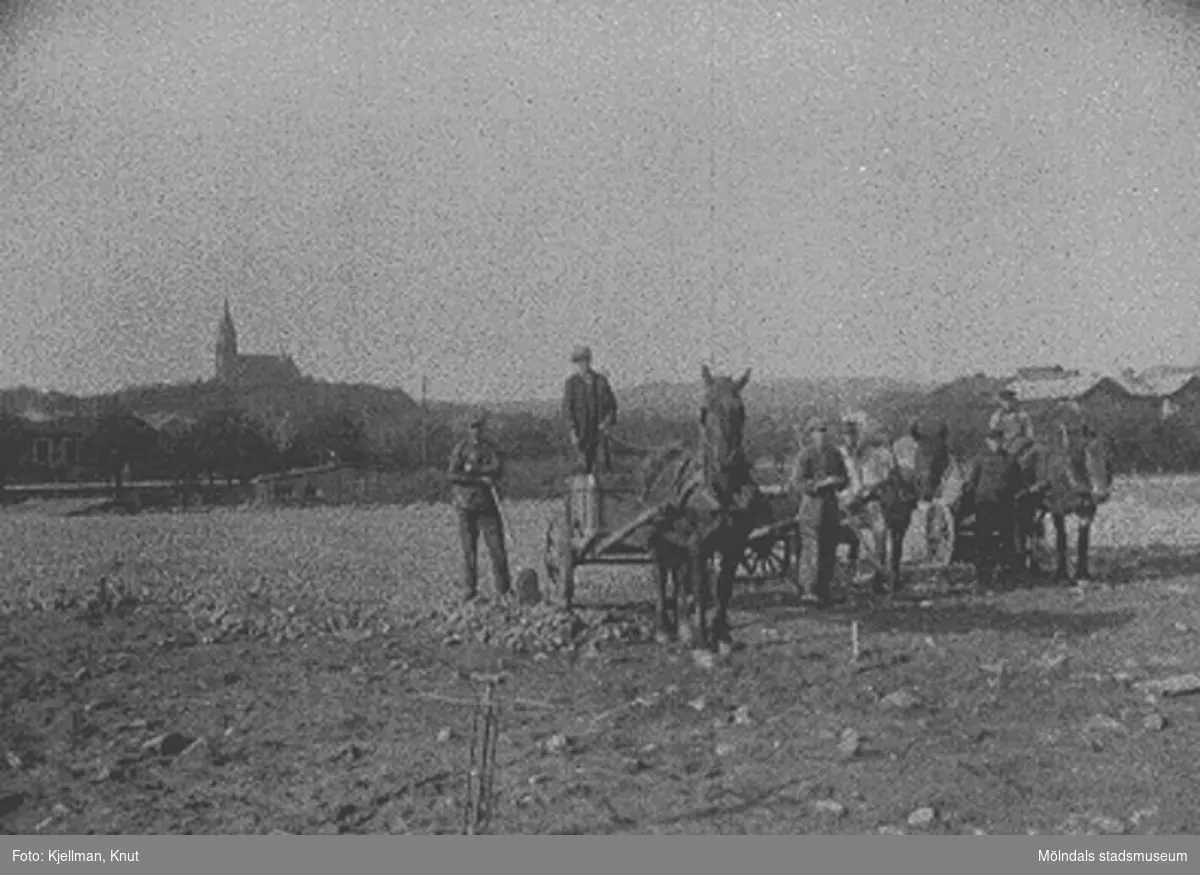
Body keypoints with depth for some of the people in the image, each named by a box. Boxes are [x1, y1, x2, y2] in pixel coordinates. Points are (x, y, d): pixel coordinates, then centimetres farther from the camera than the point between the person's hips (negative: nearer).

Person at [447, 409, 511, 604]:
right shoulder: (461, 448, 4)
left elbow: (498, 469, -9)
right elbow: (453, 475, -8)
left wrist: (473, 469, -16)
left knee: (497, 548, -3)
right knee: (469, 550, 3)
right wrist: (481, 479, -14)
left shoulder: (491, 447, 7)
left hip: (488, 505, 0)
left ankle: (503, 590, 3)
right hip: (466, 505, 0)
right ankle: (469, 589, 11)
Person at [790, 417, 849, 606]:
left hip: (831, 505, 7)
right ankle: (808, 589, -7)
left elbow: (844, 478, 20)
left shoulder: (834, 454, 13)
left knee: (829, 550, 7)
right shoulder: (804, 455, -7)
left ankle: (823, 590, 16)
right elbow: (797, 483, -14)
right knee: (812, 548, -10)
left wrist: (839, 481, -4)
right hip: (811, 505, -6)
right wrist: (822, 483, -22)